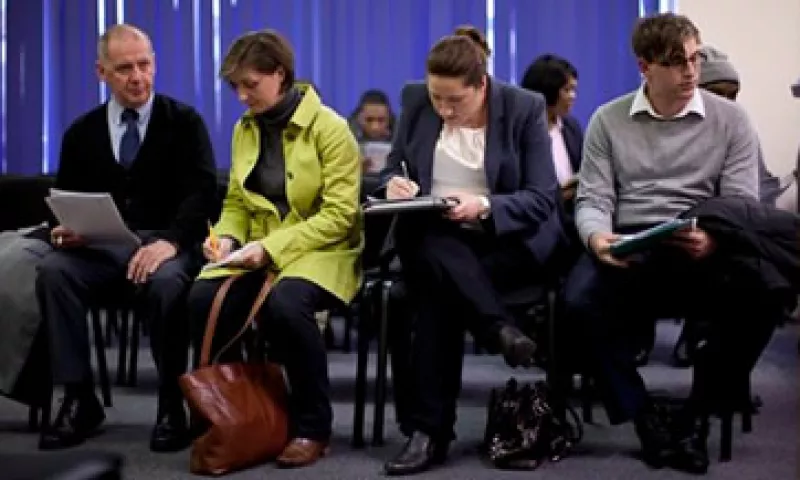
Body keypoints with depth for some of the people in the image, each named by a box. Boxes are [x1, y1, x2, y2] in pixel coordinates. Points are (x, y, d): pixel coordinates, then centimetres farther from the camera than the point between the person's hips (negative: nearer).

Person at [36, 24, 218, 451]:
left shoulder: (184, 121, 3)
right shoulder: (81, 132, 12)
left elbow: (202, 192, -9)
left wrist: (169, 241, -28)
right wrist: (64, 231, -12)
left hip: (168, 246, -3)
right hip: (103, 248, 3)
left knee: (165, 282, -38)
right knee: (52, 270, -28)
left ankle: (171, 403, -20)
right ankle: (78, 398, -20)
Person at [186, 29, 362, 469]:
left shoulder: (329, 128, -9)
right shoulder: (244, 129, 9)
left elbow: (339, 215, -14)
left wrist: (273, 246, -22)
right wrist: (227, 237, -7)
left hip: (321, 252, -5)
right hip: (259, 253, 5)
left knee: (285, 304, -38)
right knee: (203, 298, -26)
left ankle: (312, 426, -17)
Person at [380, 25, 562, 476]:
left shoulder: (526, 108, -9)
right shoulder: (416, 99, 1)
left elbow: (543, 198, -11)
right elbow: (394, 167, 11)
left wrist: (484, 207, -29)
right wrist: (395, 184, -15)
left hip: (509, 238, -3)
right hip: (432, 235, 3)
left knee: (438, 285, -31)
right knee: (433, 254, -34)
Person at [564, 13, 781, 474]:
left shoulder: (731, 120, 7)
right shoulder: (608, 121, 10)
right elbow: (593, 199, 4)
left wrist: (713, 242, -24)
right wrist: (598, 238, -22)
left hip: (705, 255, 0)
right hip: (629, 252, 1)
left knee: (758, 302, -32)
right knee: (581, 301, -33)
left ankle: (696, 417, -9)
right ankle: (645, 417, -11)